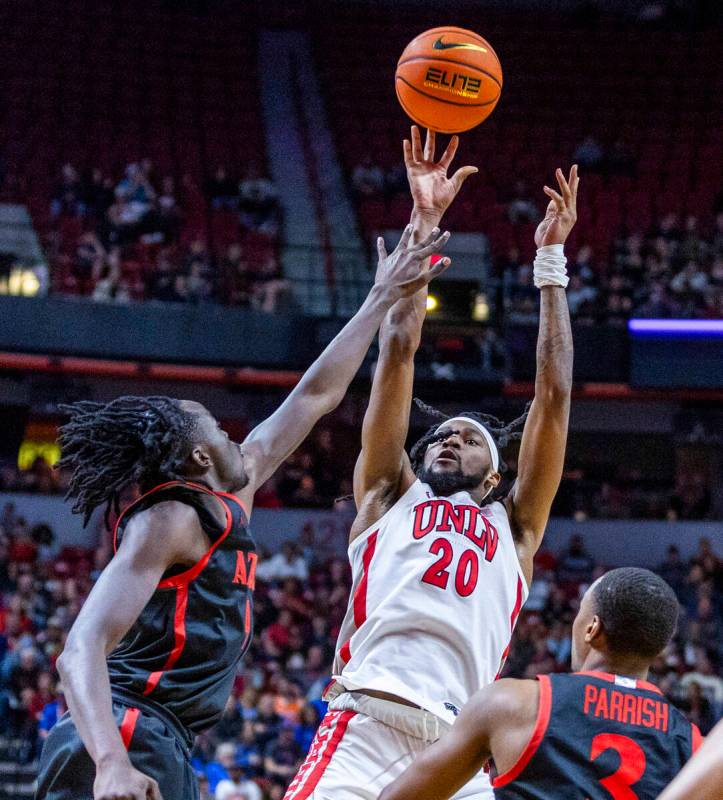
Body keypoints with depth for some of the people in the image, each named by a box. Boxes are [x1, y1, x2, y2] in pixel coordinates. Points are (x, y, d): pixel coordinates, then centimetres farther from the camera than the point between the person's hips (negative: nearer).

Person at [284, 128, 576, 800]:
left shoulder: (513, 526, 28)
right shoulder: (389, 496, 26)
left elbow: (553, 394, 24)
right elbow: (398, 351, 22)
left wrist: (550, 259, 26)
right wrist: (424, 224, 22)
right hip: (363, 725, -2)